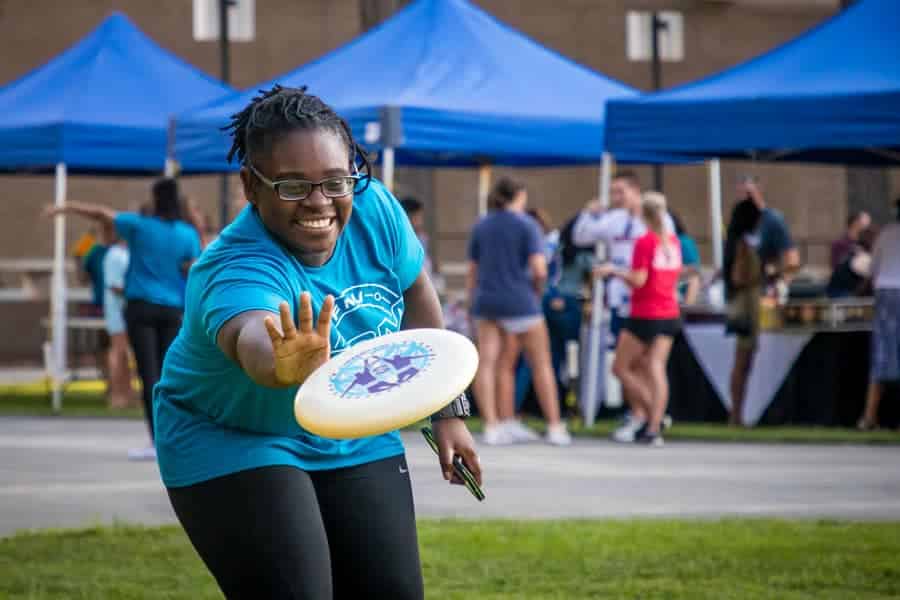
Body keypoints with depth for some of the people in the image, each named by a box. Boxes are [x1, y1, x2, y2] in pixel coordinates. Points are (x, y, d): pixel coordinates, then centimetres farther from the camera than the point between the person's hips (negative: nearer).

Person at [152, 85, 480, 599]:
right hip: (236, 444, -5)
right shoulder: (237, 271, -35)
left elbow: (418, 300, 2)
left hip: (356, 442, 6)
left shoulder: (374, 209, -18)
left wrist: (447, 411, 5)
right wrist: (288, 366, -82)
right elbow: (253, 337, -59)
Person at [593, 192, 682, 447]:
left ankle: (654, 416, -2)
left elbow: (638, 280, -17)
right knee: (656, 369, 2)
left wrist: (613, 270, -4)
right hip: (670, 314, 6)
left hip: (644, 315, -6)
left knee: (620, 367, 7)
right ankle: (654, 429, -8)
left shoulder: (644, 242, -13)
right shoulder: (673, 241, 7)